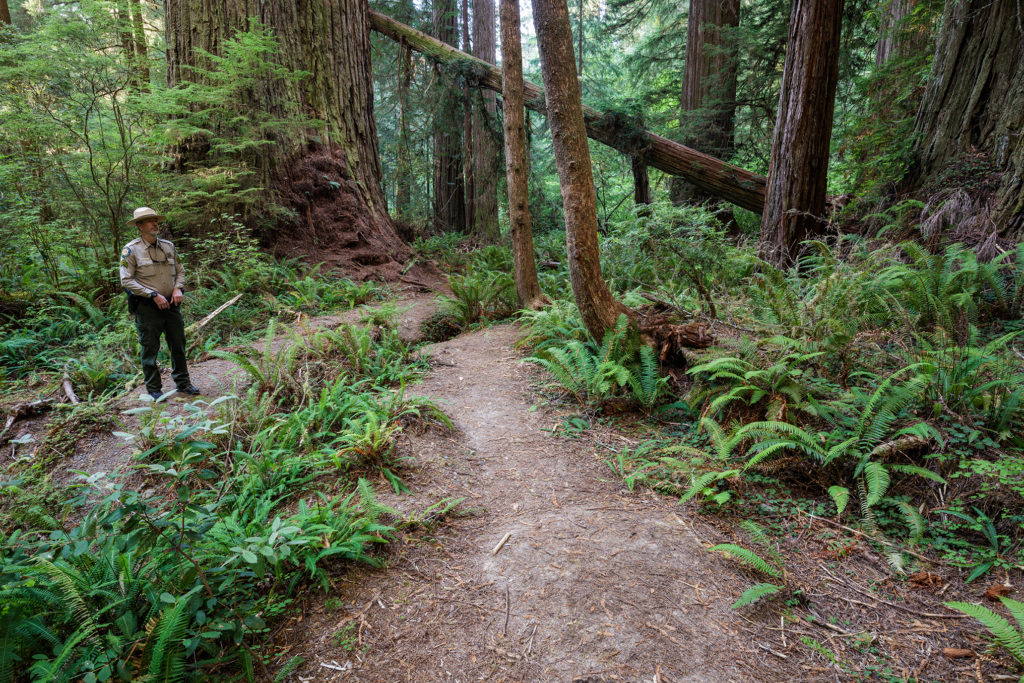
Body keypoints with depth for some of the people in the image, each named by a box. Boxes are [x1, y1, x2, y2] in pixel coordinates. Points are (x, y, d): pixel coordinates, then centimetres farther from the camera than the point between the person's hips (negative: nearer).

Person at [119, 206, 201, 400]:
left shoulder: (168, 246, 11)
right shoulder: (131, 250, -5)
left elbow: (180, 271, 18)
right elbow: (126, 280, -10)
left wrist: (178, 288, -2)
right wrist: (153, 295, -17)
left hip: (171, 304, 5)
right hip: (147, 307, -5)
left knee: (178, 345, 9)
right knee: (150, 349, 2)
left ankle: (183, 383, 21)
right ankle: (153, 388, 13)